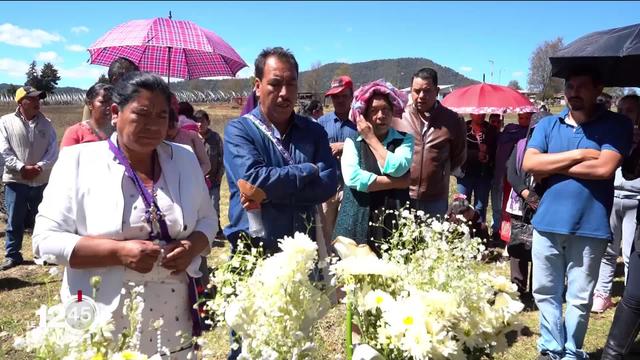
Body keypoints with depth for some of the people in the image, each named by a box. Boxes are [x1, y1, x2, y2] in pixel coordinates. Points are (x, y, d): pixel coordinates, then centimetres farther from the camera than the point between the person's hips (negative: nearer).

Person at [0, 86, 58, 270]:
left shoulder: (46, 123, 6)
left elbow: (53, 150, 0)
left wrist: (40, 167, -15)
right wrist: (22, 168, -16)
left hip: (42, 181, 2)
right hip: (16, 181, -2)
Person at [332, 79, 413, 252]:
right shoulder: (353, 141, 4)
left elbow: (396, 169, -14)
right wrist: (396, 182, -11)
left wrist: (371, 138, -6)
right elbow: (352, 177, -14)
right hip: (357, 224, 0)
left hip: (394, 224, 1)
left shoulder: (405, 140, 5)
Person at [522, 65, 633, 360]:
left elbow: (604, 168, -16)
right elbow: (528, 163, -7)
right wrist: (578, 154, -12)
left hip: (589, 226, -2)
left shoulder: (616, 125, -1)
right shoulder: (547, 124, 7)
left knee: (579, 298, 9)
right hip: (547, 222, 3)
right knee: (545, 292, 12)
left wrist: (550, 166, -9)